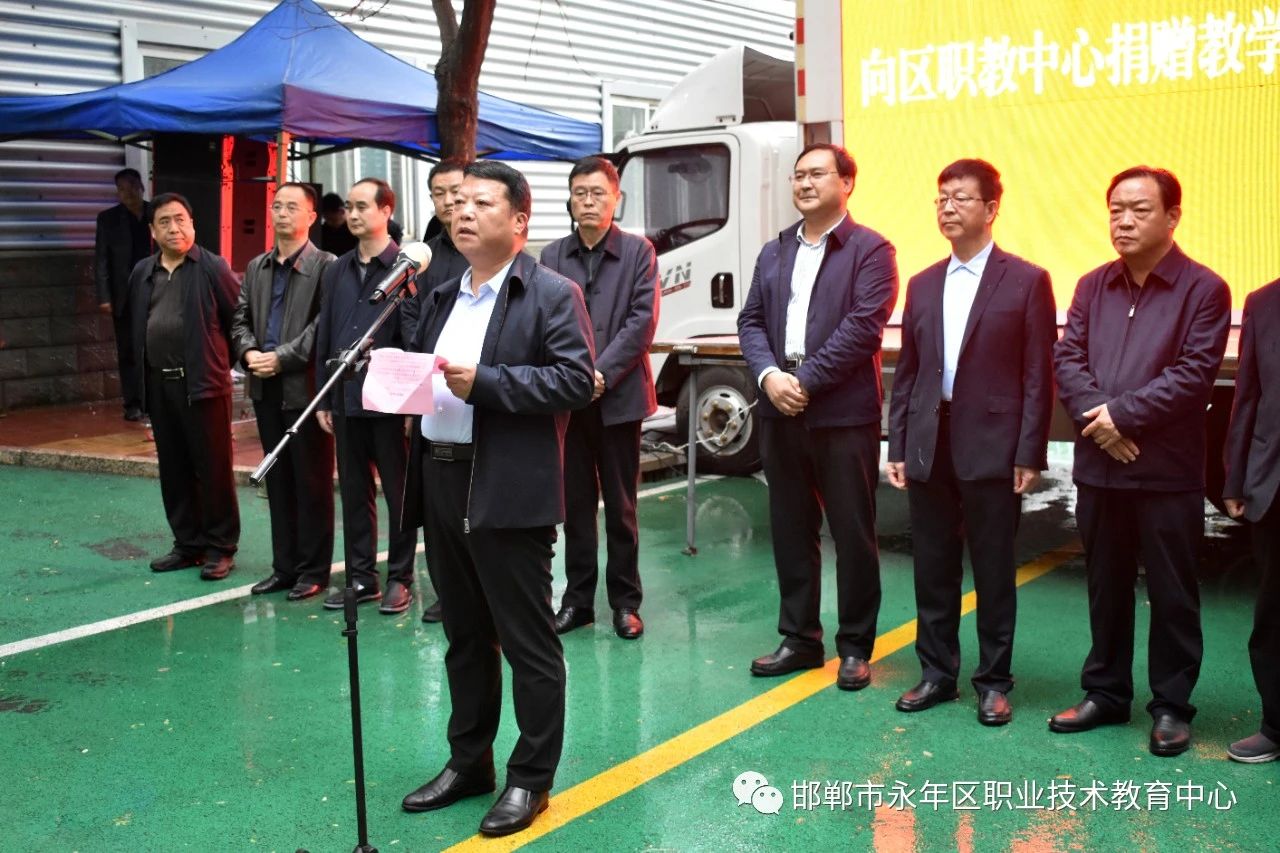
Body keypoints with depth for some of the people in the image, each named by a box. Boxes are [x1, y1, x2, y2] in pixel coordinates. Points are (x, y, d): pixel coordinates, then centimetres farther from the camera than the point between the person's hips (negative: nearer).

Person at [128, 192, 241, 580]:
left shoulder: (213, 268, -5)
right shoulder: (142, 273, 12)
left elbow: (239, 318, -6)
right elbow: (135, 325, 19)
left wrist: (221, 360, -3)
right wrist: (142, 370, 13)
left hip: (202, 384, -6)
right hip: (158, 385, 6)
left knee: (213, 469, -1)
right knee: (173, 469, 11)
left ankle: (220, 548, 8)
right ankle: (188, 543, 21)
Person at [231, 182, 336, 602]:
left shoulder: (325, 266, -6)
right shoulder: (256, 268, 16)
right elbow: (241, 320, 14)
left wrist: (281, 358, -17)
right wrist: (249, 352, -6)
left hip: (305, 386, -7)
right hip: (266, 388, 7)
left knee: (312, 483, 2)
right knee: (278, 481, 12)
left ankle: (313, 569, 10)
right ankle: (284, 565, 21)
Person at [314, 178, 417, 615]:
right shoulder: (336, 272, 11)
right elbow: (324, 337, 13)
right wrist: (323, 399, 10)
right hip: (345, 399, 6)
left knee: (399, 492, 4)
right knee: (354, 492, 12)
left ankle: (400, 578, 15)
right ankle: (361, 577, 21)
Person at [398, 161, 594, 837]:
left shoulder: (552, 294, -6)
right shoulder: (442, 297, 17)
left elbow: (576, 380, -15)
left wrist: (484, 382, -20)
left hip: (509, 493, -7)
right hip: (441, 484, 8)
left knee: (528, 643, 2)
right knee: (465, 637, 18)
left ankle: (530, 779, 15)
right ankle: (468, 762, 31)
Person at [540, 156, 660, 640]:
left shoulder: (638, 252, 1)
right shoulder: (552, 256, 7)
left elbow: (643, 321, -7)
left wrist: (602, 373, -14)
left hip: (618, 396, -2)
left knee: (620, 506, 6)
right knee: (575, 504, 9)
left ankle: (625, 602, 15)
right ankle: (577, 599, 18)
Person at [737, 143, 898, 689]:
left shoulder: (870, 250, -3)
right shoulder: (774, 252, 16)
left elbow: (864, 327, -13)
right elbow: (751, 321, 10)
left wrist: (806, 381, -16)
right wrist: (769, 376, -9)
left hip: (844, 414, -5)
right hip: (780, 413, 6)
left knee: (853, 534, 3)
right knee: (790, 530, 12)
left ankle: (855, 647, 15)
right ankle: (799, 638, 24)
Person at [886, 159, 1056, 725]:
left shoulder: (1026, 281, -2)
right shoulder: (922, 286, 12)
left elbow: (1039, 376, -5)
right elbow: (906, 373, 12)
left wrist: (1029, 455, -10)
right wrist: (897, 447, 7)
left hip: (991, 447, -4)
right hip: (929, 447, 4)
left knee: (994, 572, 6)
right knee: (932, 569, 10)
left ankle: (994, 681, 18)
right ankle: (937, 673, 23)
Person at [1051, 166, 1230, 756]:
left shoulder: (1203, 290, -4)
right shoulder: (1093, 287, 10)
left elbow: (1194, 374, -13)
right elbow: (1067, 358, 2)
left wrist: (1123, 414, -17)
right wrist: (1096, 420, -14)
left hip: (1168, 471, -4)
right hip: (1098, 467, 5)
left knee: (1172, 594, 5)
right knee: (1106, 588, 14)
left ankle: (1171, 706, 18)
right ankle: (1106, 693, 27)